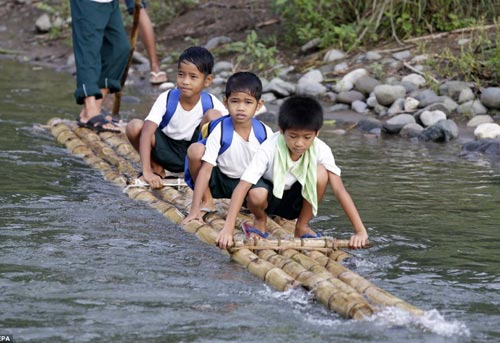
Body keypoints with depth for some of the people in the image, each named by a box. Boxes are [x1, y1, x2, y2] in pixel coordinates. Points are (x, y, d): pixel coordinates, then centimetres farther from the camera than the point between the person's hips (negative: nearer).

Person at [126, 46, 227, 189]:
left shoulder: (211, 103, -17)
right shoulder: (166, 99, -20)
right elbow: (146, 132, -29)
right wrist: (147, 172, -39)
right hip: (167, 150, 0)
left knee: (214, 115, -26)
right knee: (134, 126, -27)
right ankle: (156, 168, 1)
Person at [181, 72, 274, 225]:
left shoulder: (265, 133, -15)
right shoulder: (220, 131, -21)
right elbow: (206, 169, -23)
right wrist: (195, 209, -28)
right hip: (220, 181, -1)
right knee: (196, 150, -26)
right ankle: (206, 201, -5)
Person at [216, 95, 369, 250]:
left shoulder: (321, 150, -24)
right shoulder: (269, 149, -30)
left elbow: (339, 190, -26)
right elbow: (242, 187, -35)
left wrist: (360, 231, -34)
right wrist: (227, 230, -45)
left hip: (296, 202, 2)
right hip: (270, 195, -2)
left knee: (321, 173, -28)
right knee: (256, 195, -38)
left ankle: (302, 226, -6)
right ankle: (260, 220, 1)